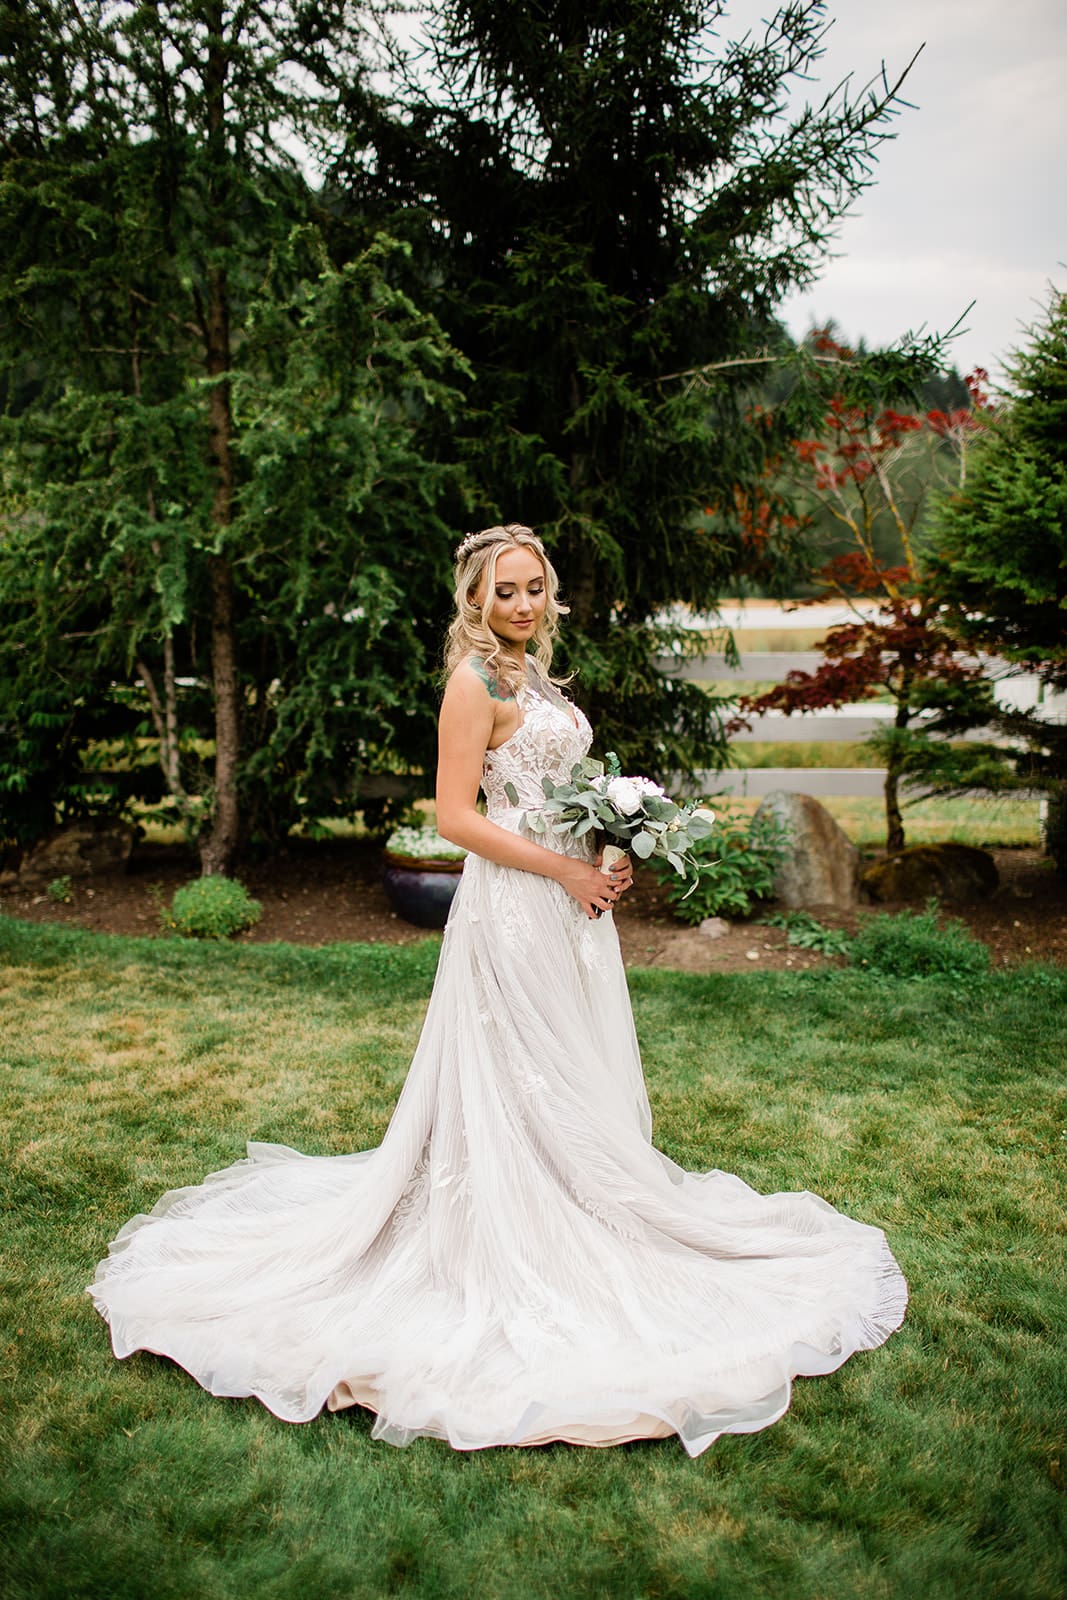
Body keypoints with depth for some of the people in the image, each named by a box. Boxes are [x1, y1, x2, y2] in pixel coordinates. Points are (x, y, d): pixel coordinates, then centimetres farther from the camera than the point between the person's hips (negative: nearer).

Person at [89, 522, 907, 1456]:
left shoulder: (534, 675, 15)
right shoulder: (476, 680, -12)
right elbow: (456, 816, -18)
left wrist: (610, 854, 4)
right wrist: (565, 869, -17)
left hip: (569, 896, 9)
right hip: (513, 900, -9)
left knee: (572, 1079, 17)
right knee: (521, 1079, 1)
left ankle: (572, 1226, 33)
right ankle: (525, 1251, 15)